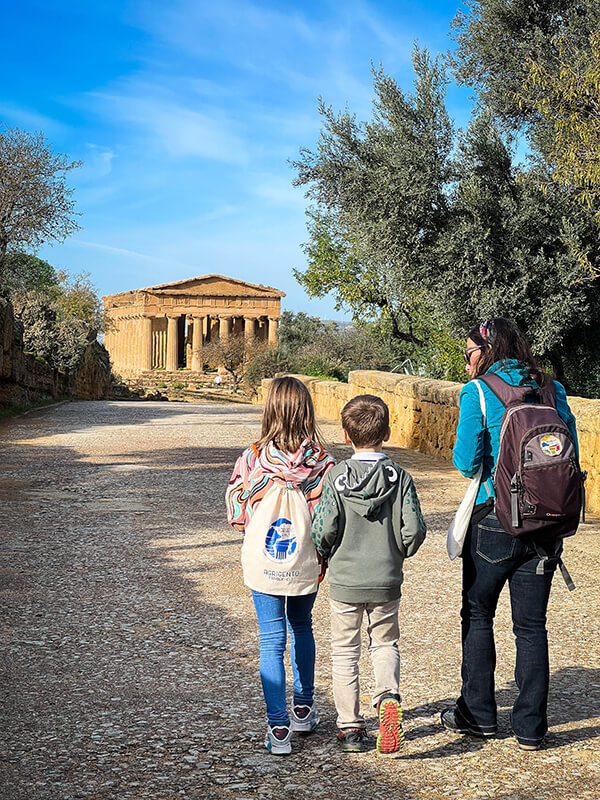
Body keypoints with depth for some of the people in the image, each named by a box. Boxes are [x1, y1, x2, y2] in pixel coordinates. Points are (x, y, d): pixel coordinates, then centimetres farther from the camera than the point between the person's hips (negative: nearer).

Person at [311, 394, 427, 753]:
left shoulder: (336, 477, -11)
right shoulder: (400, 478, -7)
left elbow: (323, 530, -14)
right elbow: (414, 529, -10)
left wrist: (326, 556, 7)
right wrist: (398, 553, 10)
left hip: (344, 581, -1)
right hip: (386, 581, 1)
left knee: (345, 651, 13)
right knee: (385, 644, 20)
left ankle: (350, 727, 16)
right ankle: (388, 697, -6)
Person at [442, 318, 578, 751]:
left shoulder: (478, 393, -8)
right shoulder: (553, 390, 5)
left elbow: (467, 461, -12)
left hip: (495, 520, -4)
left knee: (478, 616, 13)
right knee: (532, 625, 11)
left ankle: (478, 714, 21)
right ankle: (530, 726, 15)